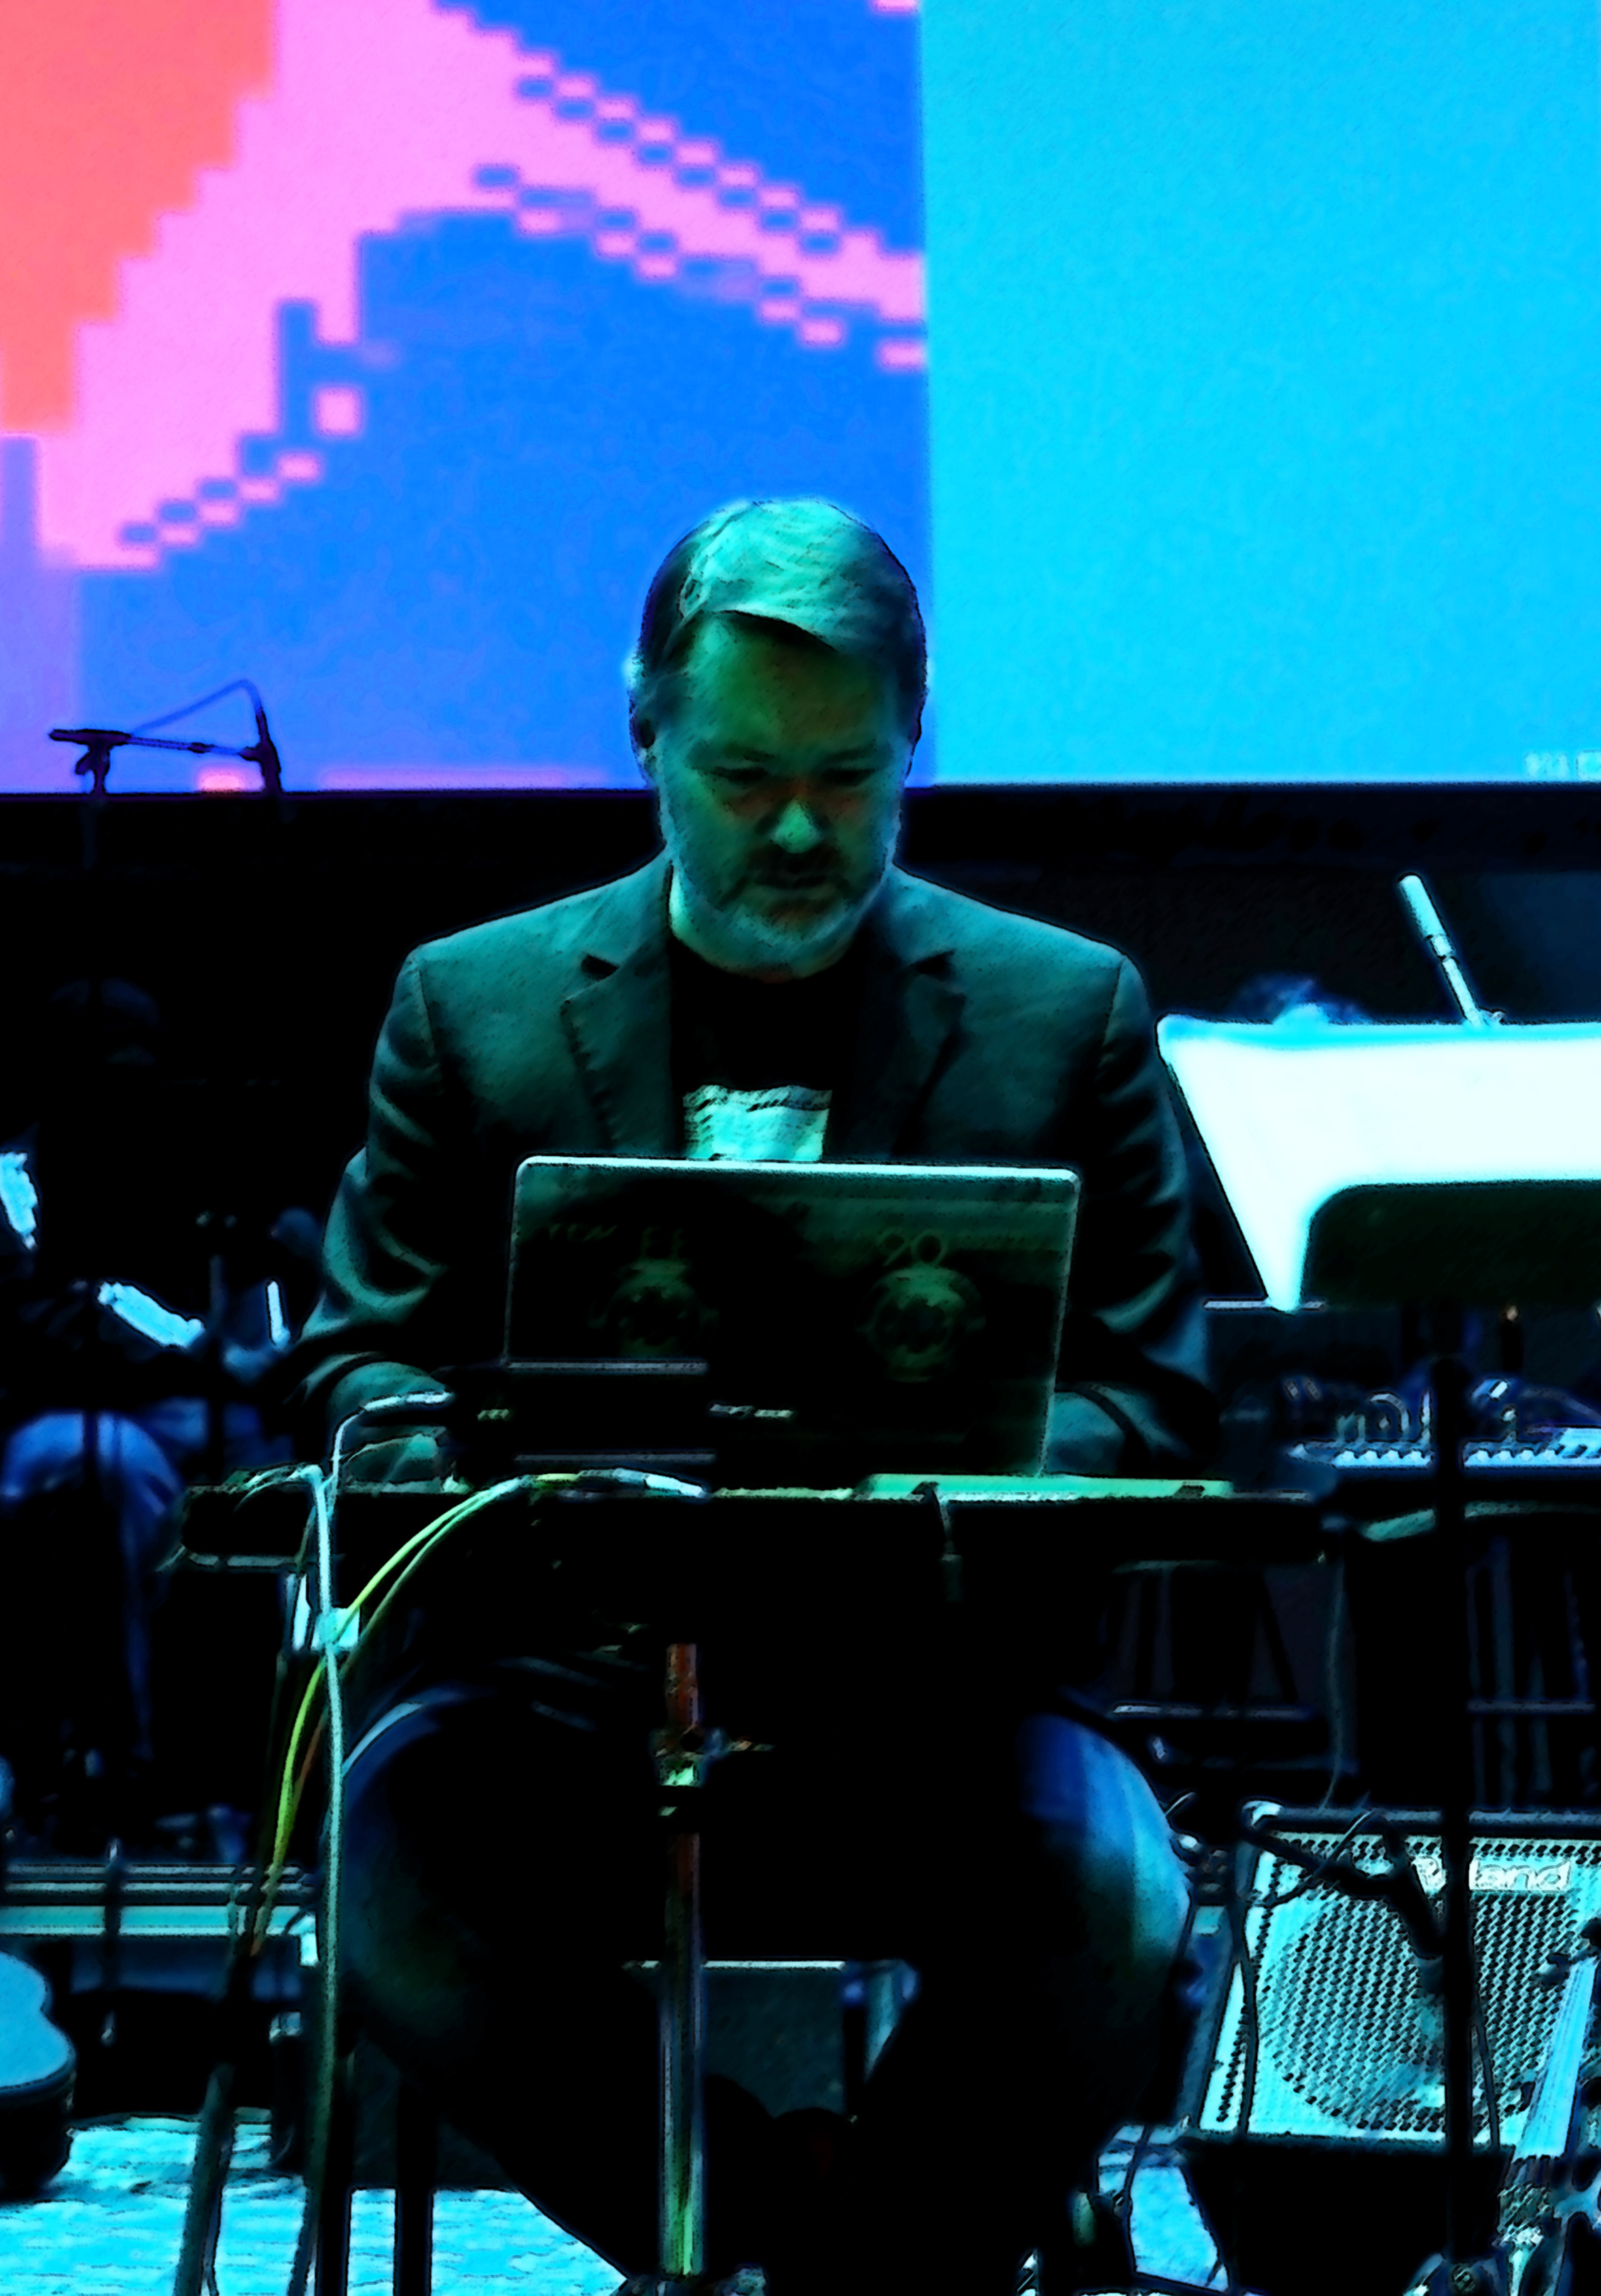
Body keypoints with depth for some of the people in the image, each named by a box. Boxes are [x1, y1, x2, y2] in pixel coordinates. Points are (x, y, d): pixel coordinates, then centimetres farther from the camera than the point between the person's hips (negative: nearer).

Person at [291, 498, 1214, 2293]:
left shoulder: (1065, 1015, 10)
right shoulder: (474, 1006, 11)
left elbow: (1145, 1398, 6)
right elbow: (361, 1359, 9)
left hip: (921, 1687, 0)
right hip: (570, 1675, 1)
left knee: (1108, 1915, -33)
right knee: (400, 1887, -32)